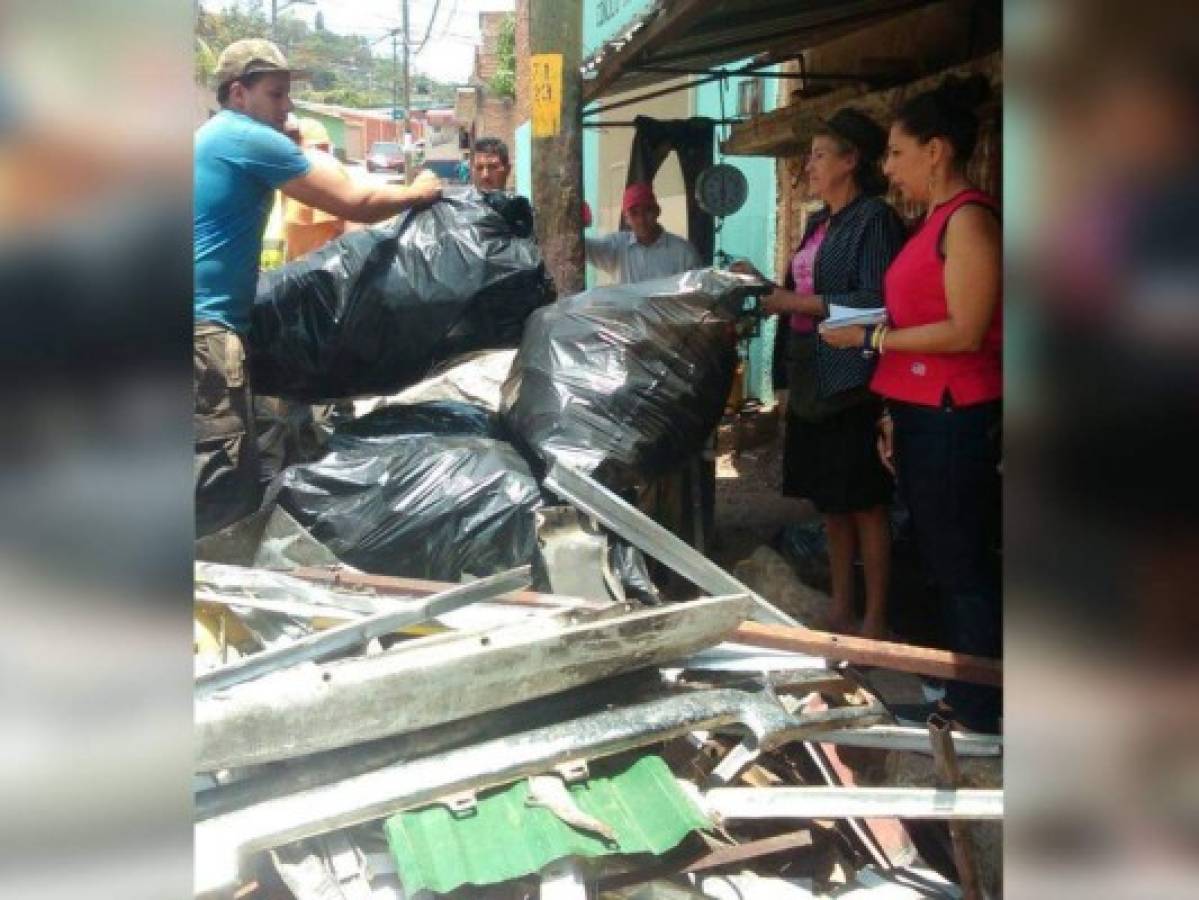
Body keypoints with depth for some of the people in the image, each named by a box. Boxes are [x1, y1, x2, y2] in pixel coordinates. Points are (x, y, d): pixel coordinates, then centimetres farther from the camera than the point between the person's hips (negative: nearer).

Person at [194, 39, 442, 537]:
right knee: (222, 482, -11)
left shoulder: (210, 138, 22)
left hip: (206, 321, 11)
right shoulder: (250, 138, -7)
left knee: (222, 476, 15)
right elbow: (354, 203, -7)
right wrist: (418, 192, 9)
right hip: (205, 327, -11)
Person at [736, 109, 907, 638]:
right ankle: (840, 612, 24)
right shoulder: (818, 223, 16)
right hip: (812, 381, 8)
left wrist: (792, 303, -18)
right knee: (829, 502, 13)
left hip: (852, 385, -8)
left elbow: (876, 302, -19)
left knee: (864, 504, 1)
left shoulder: (874, 218, -10)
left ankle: (874, 623, 11)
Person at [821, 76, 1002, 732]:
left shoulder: (969, 217, -12)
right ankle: (961, 691, 29)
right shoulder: (936, 222, 15)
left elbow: (965, 332, -19)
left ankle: (983, 711, 12)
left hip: (955, 419, -10)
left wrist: (869, 337, -13)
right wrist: (893, 413, 13)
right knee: (942, 560, 16)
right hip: (922, 414, 10)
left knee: (964, 566, -1)